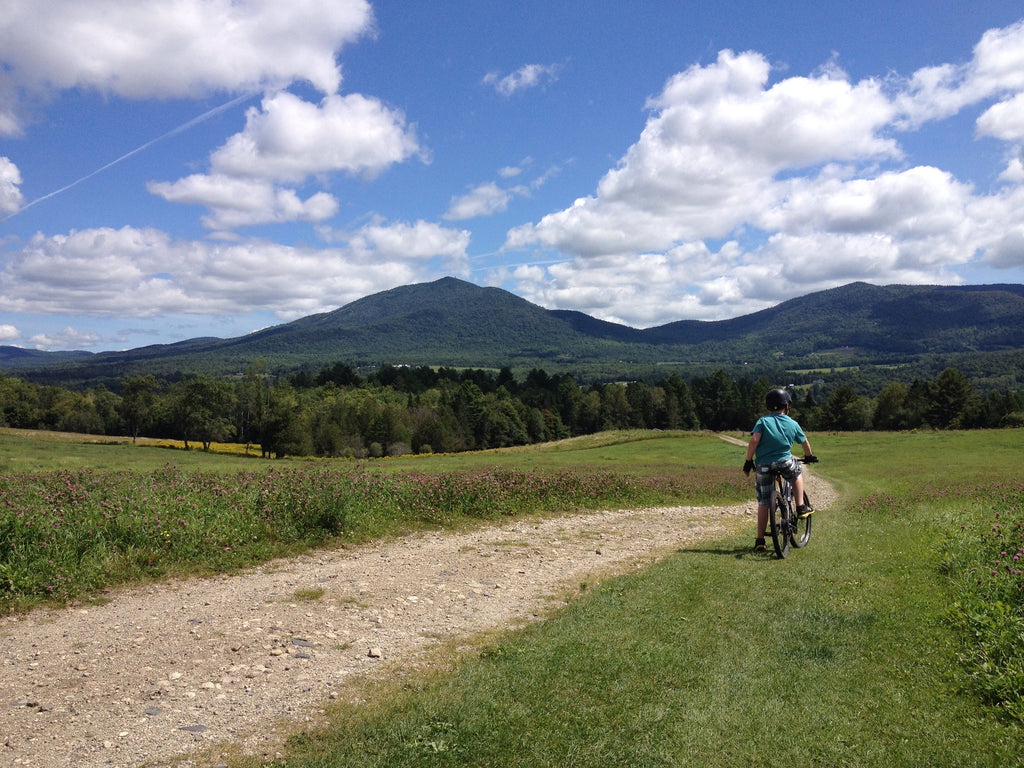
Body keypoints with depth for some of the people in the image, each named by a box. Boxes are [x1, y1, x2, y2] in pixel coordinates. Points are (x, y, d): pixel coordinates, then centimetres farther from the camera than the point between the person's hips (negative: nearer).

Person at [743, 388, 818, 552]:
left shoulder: (762, 421, 4)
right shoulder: (792, 424, 8)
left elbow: (754, 440, -11)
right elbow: (804, 442, 21)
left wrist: (748, 461, -5)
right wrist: (809, 457, 41)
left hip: (763, 466, 0)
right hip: (784, 462, 0)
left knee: (763, 503, 8)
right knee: (797, 473, 35)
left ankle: (760, 540, 8)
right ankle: (801, 508, 29)